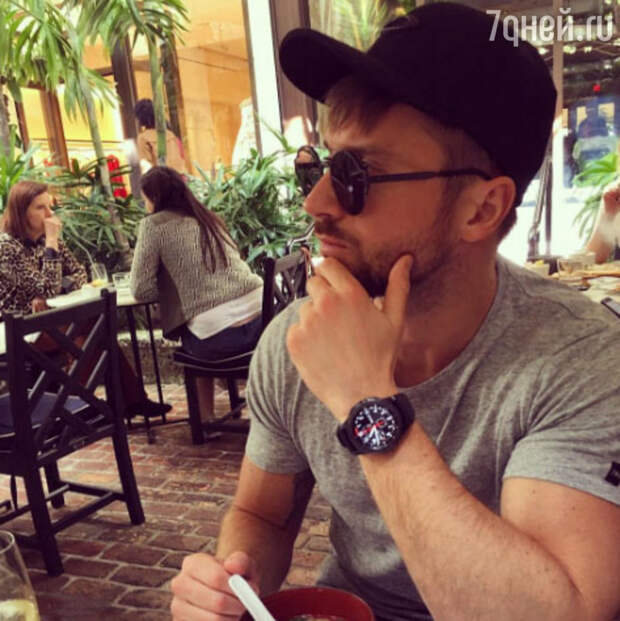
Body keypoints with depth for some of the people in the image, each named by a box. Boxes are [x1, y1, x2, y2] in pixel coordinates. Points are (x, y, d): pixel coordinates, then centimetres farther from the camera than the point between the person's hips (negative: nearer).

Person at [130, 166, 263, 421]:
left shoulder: (154, 225, 1)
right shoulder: (209, 218, 19)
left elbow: (141, 290, 1)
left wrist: (169, 285, 16)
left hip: (216, 337, -5)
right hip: (260, 318, 5)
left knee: (192, 342, 28)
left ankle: (205, 417, 29)